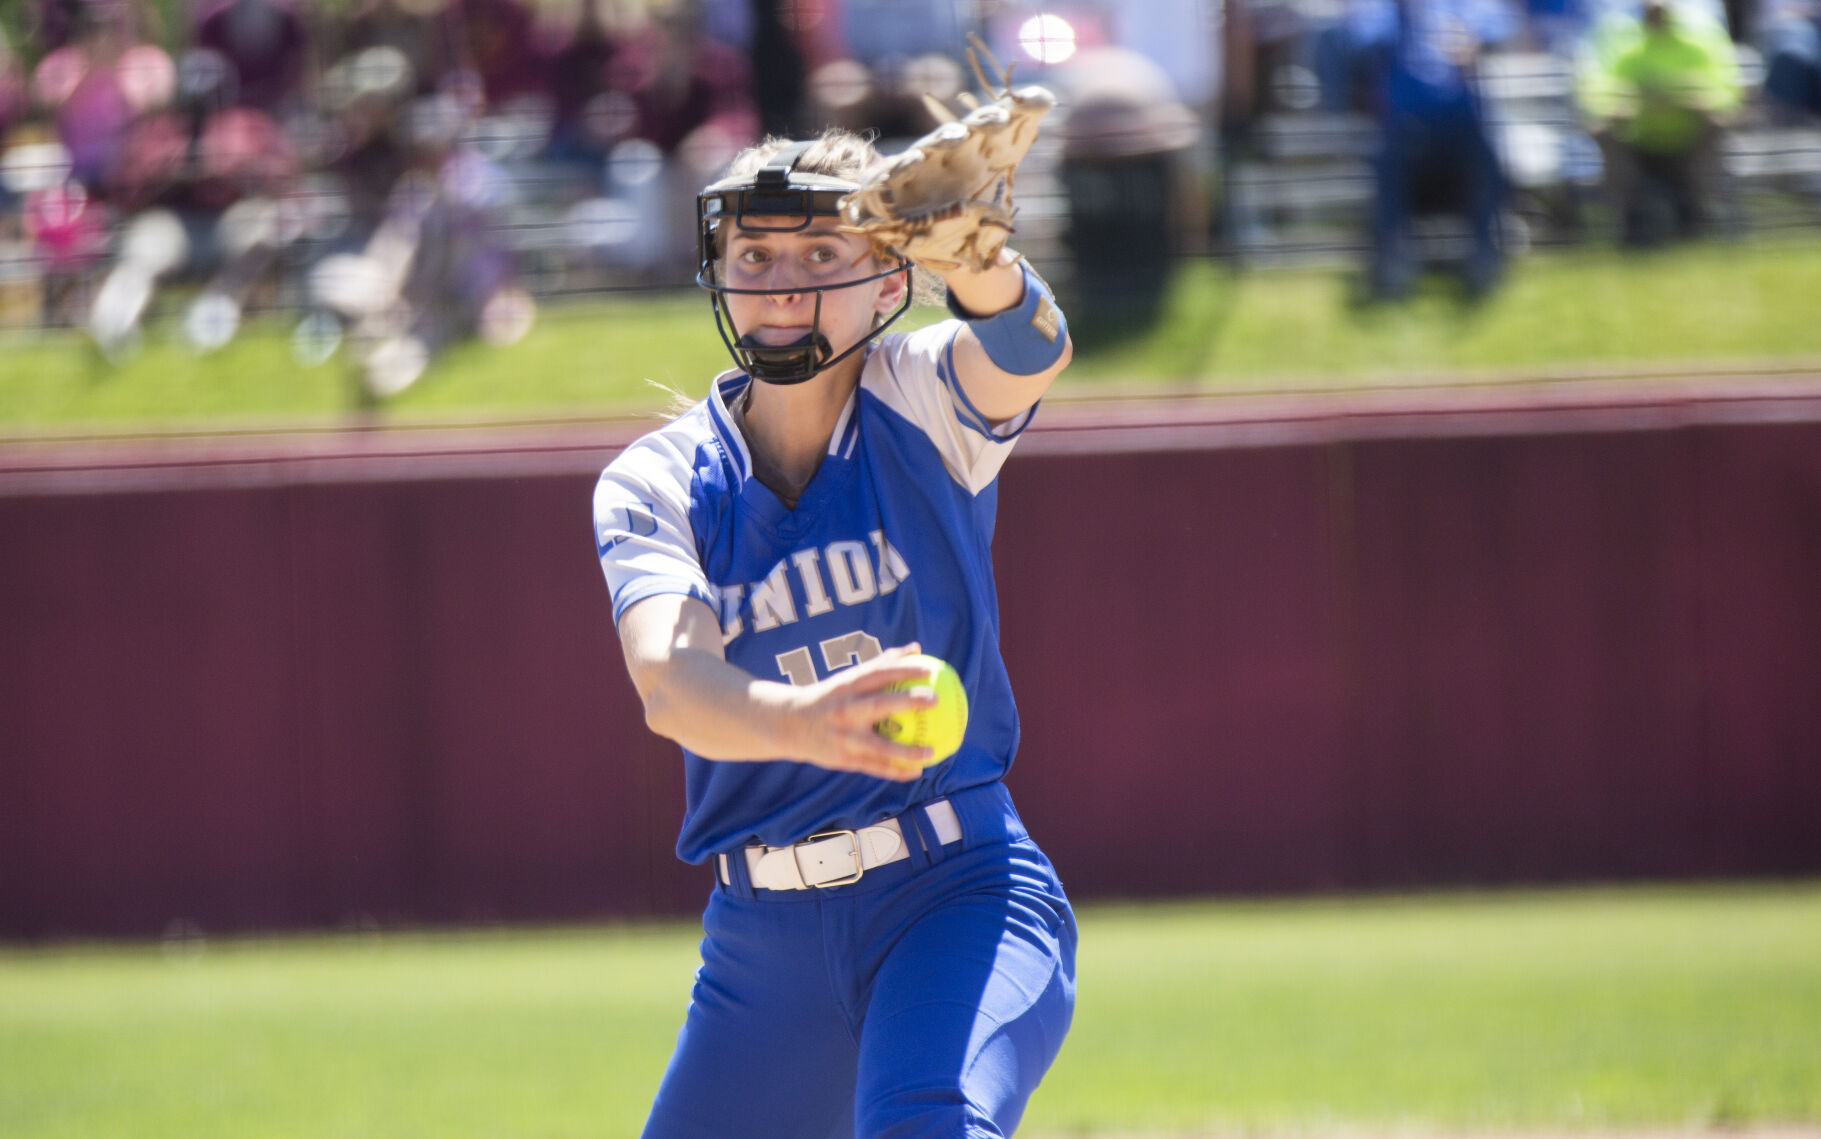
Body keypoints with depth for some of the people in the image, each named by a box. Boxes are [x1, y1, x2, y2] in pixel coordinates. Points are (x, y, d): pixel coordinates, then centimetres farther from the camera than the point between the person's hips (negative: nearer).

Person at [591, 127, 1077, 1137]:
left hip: (961, 893, -3)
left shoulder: (917, 404, -1)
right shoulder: (654, 484, 0)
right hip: (762, 934, 3)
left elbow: (1028, 352, -26)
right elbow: (669, 684, -19)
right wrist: (799, 722, -43)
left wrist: (970, 258, -51)